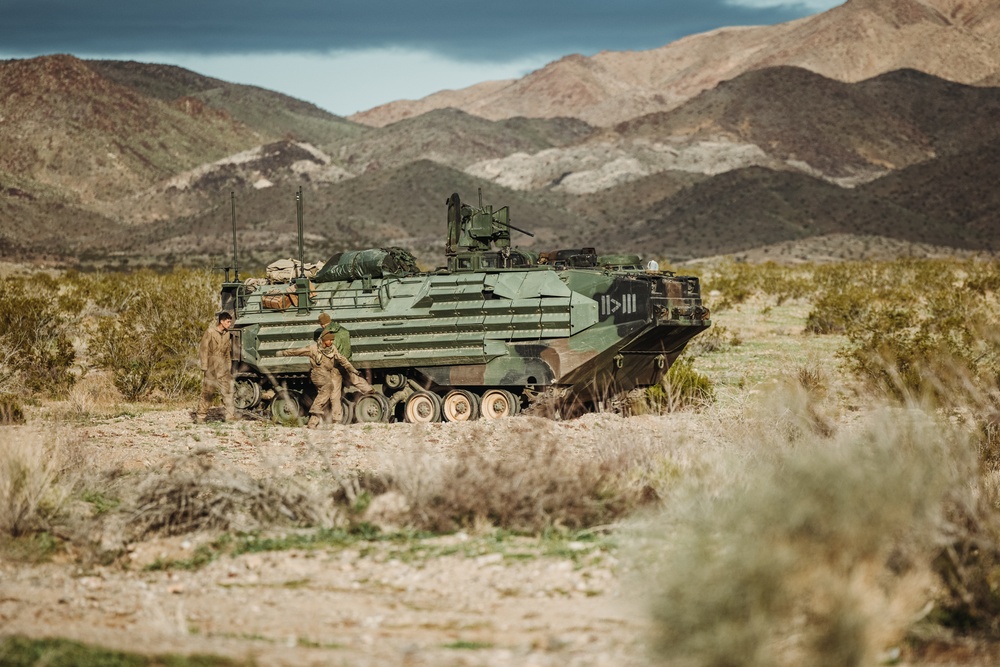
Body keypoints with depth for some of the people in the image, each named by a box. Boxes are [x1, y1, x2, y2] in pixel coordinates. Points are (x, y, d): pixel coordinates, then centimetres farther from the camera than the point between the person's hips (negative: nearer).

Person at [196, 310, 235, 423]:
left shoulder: (227, 334, 9)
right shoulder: (210, 332, -6)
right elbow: (203, 349, -5)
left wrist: (229, 368, 16)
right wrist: (204, 367, -9)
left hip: (223, 368, 4)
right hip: (211, 367, -4)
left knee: (227, 391, -7)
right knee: (207, 392, 2)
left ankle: (230, 416, -8)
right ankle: (201, 416, 13)